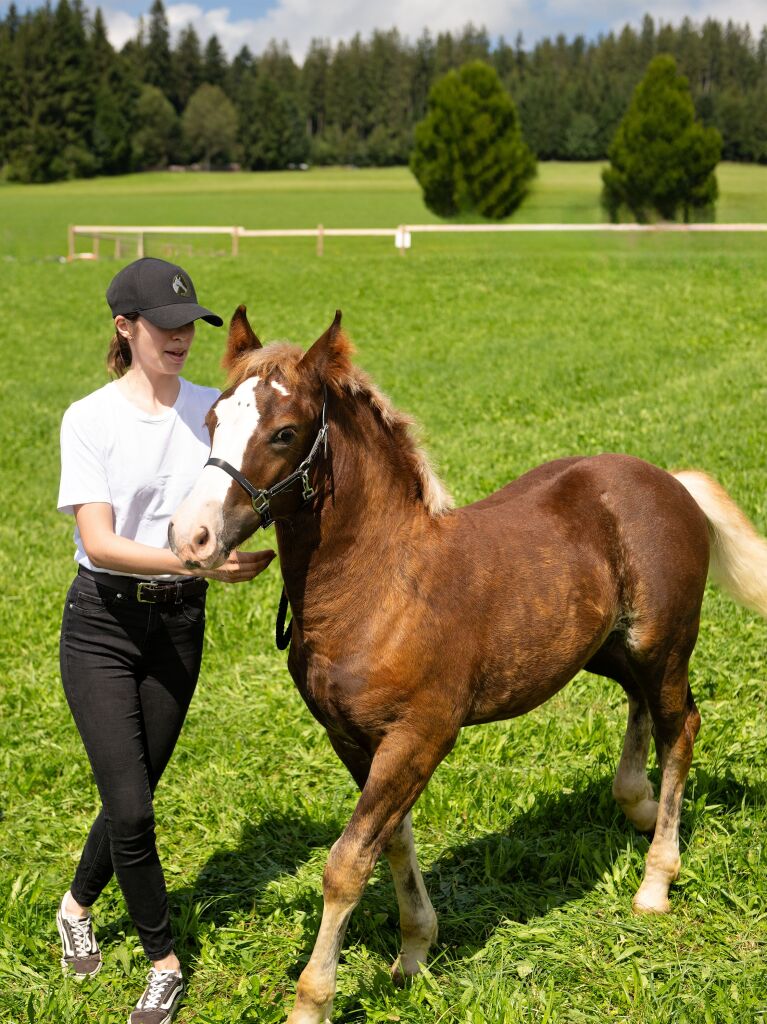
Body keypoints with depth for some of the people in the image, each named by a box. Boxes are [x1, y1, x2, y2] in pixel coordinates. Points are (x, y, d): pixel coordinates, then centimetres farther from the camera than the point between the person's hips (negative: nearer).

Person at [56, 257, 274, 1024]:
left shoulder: (214, 409, 0)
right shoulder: (89, 419, -10)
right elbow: (99, 542, -19)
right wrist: (196, 561, -32)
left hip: (179, 622, 3)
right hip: (103, 622, -3)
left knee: (134, 793, 12)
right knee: (129, 806, -6)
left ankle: (77, 905, 41)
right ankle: (163, 961, 15)